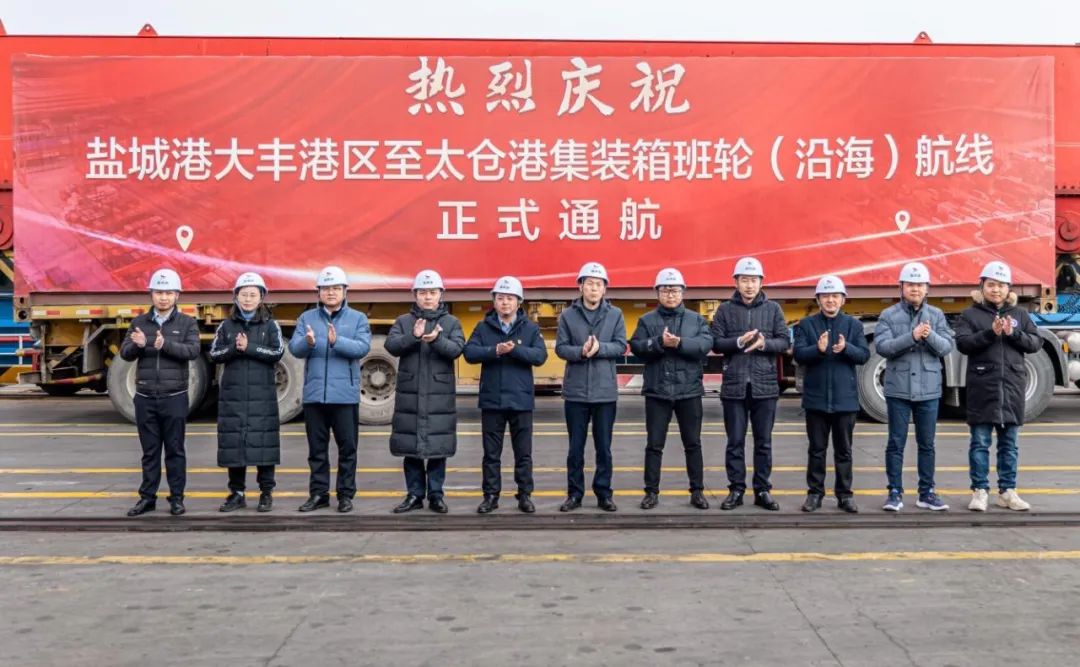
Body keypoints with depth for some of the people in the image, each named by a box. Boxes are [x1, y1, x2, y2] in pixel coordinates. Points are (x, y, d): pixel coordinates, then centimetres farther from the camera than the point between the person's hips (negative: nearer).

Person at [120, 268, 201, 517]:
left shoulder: (187, 323, 2)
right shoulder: (140, 322, 9)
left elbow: (193, 350, -13)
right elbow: (125, 353, 2)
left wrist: (166, 344, -29)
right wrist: (137, 345, -21)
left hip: (174, 397, -2)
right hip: (145, 397, 2)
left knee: (175, 450, 4)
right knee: (150, 450, 9)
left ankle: (177, 498, 11)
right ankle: (147, 497, 17)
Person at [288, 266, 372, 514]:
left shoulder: (358, 318, 5)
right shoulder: (307, 318, 9)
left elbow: (362, 347, -11)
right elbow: (294, 348, -3)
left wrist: (337, 341, -28)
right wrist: (307, 342, -26)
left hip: (345, 395, -2)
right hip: (314, 394, 2)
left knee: (347, 447, 4)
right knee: (317, 448, 10)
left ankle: (346, 494, 14)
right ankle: (318, 493, 20)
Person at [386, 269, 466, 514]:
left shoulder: (451, 322, 7)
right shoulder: (403, 321, 9)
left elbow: (457, 349, -9)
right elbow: (391, 345, -7)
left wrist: (436, 340, -27)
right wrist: (413, 337, -25)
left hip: (440, 395, -1)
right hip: (409, 394, 1)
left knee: (438, 447, 3)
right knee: (410, 447, 5)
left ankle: (436, 495, 13)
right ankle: (414, 494, 16)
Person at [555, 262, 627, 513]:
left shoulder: (615, 314, 3)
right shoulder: (568, 315, 3)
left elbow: (621, 347, -2)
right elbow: (560, 348, -3)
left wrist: (599, 348, -19)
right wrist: (581, 351, -21)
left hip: (605, 391, 0)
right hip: (576, 391, 0)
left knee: (604, 447, 8)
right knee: (575, 447, 7)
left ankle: (604, 493, 18)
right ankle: (574, 493, 18)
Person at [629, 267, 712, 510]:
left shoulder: (696, 319, 7)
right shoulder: (647, 320, 6)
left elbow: (706, 344, -9)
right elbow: (636, 347, -7)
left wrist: (680, 343, -22)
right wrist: (660, 342, -23)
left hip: (689, 390, 1)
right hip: (657, 390, 0)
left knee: (692, 443, 8)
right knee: (654, 444, 4)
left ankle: (697, 491, 17)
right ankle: (651, 491, 13)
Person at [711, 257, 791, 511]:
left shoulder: (773, 308, 6)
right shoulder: (725, 310, 5)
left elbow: (785, 341, 2)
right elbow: (715, 343, -1)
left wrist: (765, 344, -16)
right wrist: (738, 342, -17)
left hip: (765, 385, 1)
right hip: (734, 384, 0)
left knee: (763, 441, 7)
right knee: (735, 441, 5)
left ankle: (762, 490, 16)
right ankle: (736, 490, 14)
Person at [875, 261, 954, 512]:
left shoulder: (936, 315, 6)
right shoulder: (889, 315, 0)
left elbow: (947, 347, -2)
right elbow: (882, 346, -12)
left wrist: (930, 336, -21)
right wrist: (912, 336, -23)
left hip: (929, 390, 2)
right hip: (898, 389, -2)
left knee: (927, 444, 10)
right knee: (896, 443, 3)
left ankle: (927, 493, 19)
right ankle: (895, 492, 11)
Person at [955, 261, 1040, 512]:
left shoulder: (1019, 314, 11)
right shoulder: (970, 314, 2)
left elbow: (1036, 343, 6)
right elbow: (963, 343, -10)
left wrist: (1013, 334, -11)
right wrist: (991, 333, -21)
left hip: (1013, 387, 3)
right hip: (982, 387, -3)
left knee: (1009, 443, 9)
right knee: (980, 442, 1)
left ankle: (1007, 491, 17)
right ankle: (979, 491, 7)